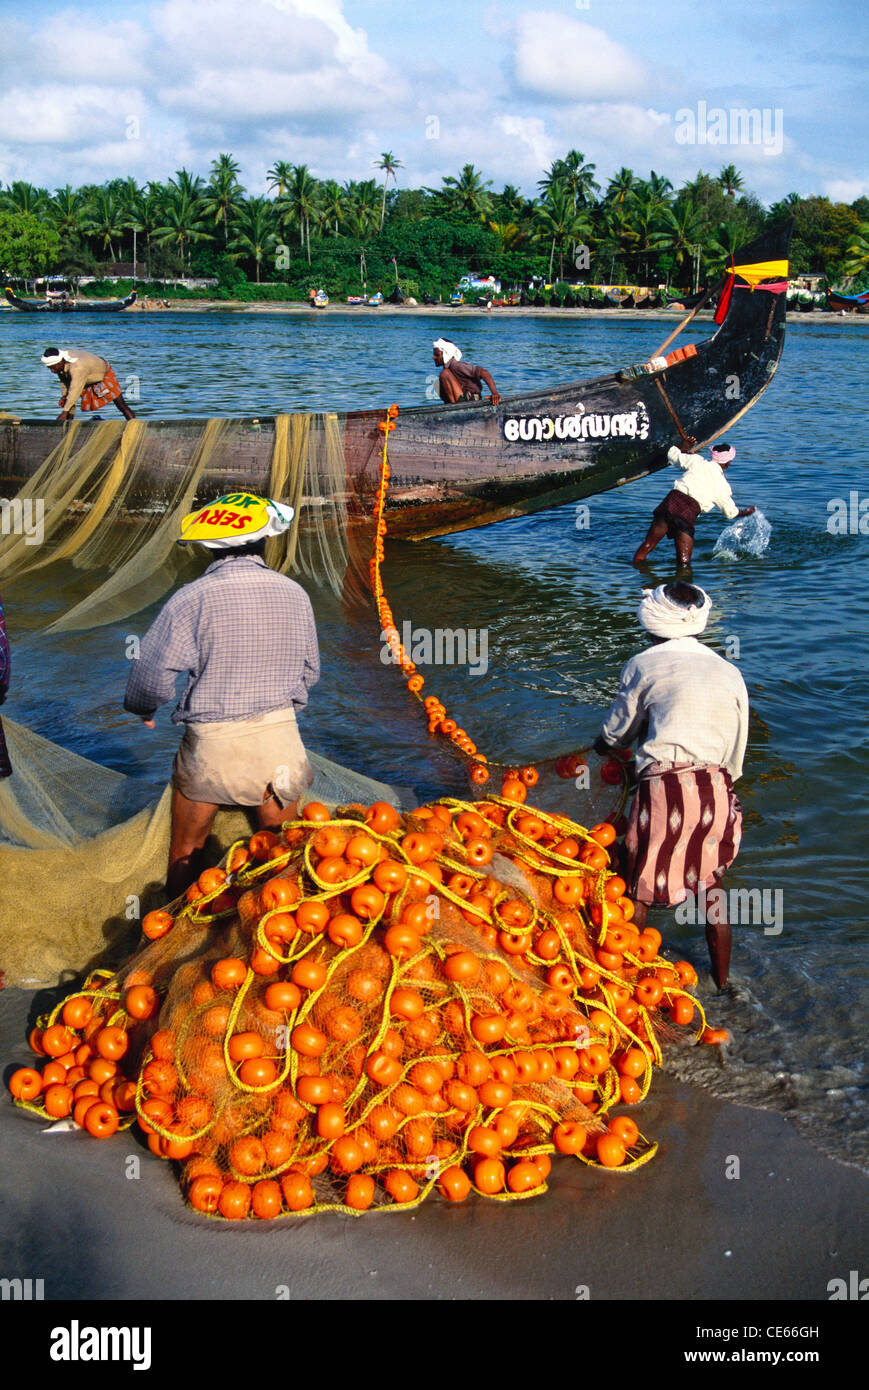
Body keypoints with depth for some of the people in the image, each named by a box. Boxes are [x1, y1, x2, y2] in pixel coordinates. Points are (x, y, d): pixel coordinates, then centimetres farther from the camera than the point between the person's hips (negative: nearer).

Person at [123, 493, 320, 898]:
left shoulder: (192, 599, -14)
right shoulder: (294, 594, -2)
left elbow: (152, 677, -11)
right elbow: (309, 673, 8)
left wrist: (143, 709, 12)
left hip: (212, 743, -3)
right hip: (280, 737, 3)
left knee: (186, 852, 16)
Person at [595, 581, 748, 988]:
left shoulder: (644, 665, 4)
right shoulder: (730, 672, 15)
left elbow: (618, 732, 17)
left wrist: (602, 744, 39)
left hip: (664, 787, -4)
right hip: (717, 790, 4)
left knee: (639, 890, 11)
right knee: (711, 886, 22)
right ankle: (722, 983, 31)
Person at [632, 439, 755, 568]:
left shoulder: (697, 460, 13)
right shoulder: (723, 485, 13)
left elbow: (672, 454, 25)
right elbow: (731, 512, 23)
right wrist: (745, 512, 44)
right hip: (689, 513, -2)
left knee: (647, 545, 11)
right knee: (684, 563, 3)